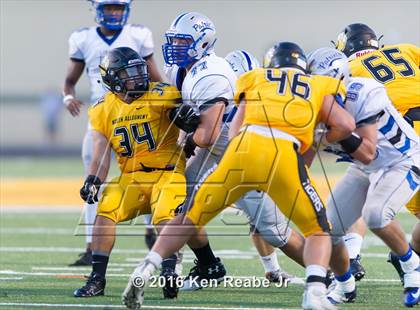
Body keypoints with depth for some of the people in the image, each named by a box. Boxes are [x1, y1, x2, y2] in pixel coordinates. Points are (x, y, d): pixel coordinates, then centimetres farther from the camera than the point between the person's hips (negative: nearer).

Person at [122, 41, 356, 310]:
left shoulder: (256, 79, 27)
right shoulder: (319, 87, 27)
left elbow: (237, 129, 13)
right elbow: (345, 125, 12)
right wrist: (315, 144, 27)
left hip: (245, 148, 1)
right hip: (285, 155, -1)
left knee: (191, 215, 18)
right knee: (318, 229, 14)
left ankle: (146, 270, 8)